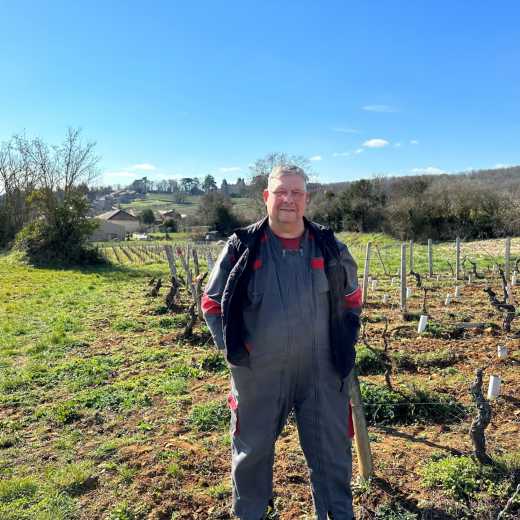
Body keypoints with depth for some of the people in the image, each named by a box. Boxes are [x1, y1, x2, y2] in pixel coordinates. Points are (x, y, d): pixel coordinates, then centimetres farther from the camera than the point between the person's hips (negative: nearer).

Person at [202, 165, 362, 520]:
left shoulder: (330, 247, 1)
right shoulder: (241, 247, -5)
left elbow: (352, 297, 15)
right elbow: (212, 302, 3)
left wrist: (347, 341, 7)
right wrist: (233, 346, -4)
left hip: (322, 371, 1)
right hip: (258, 373, 0)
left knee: (332, 453, 14)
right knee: (253, 451, 18)